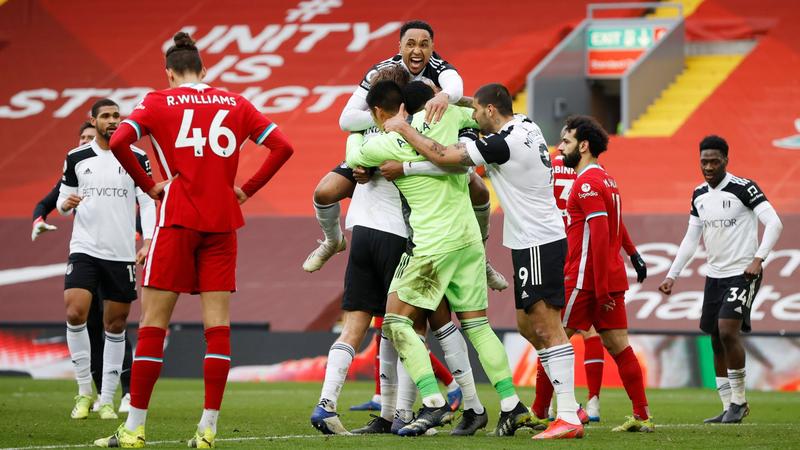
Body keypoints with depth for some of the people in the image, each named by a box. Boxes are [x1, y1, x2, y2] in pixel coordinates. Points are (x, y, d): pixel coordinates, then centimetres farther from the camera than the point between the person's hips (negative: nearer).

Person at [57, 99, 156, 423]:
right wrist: (66, 204, -11)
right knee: (75, 313, -18)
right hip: (84, 249, 0)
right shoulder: (76, 158, 5)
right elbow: (62, 199, 14)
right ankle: (84, 390, -3)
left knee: (116, 325, 4)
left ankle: (107, 399, 13)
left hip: (122, 253, 0)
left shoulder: (137, 159, 3)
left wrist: (148, 241, -11)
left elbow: (148, 202, 2)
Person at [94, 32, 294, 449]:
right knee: (217, 324, 2)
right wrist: (247, 189, 10)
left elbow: (118, 141, -12)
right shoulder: (235, 104, 11)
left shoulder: (158, 102, 2)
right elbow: (282, 146, 6)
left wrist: (147, 184, -1)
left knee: (153, 323, 0)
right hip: (222, 222, 3)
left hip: (178, 217, -3)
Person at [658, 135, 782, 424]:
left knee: (727, 331, -20)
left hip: (743, 273, -7)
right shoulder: (699, 195, 9)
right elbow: (691, 239, 17)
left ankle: (739, 400, -5)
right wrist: (672, 275, 13)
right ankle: (730, 408, 13)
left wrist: (758, 259, -27)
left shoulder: (743, 188, -12)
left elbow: (774, 223, -17)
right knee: (716, 342, 6)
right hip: (715, 275, 7)